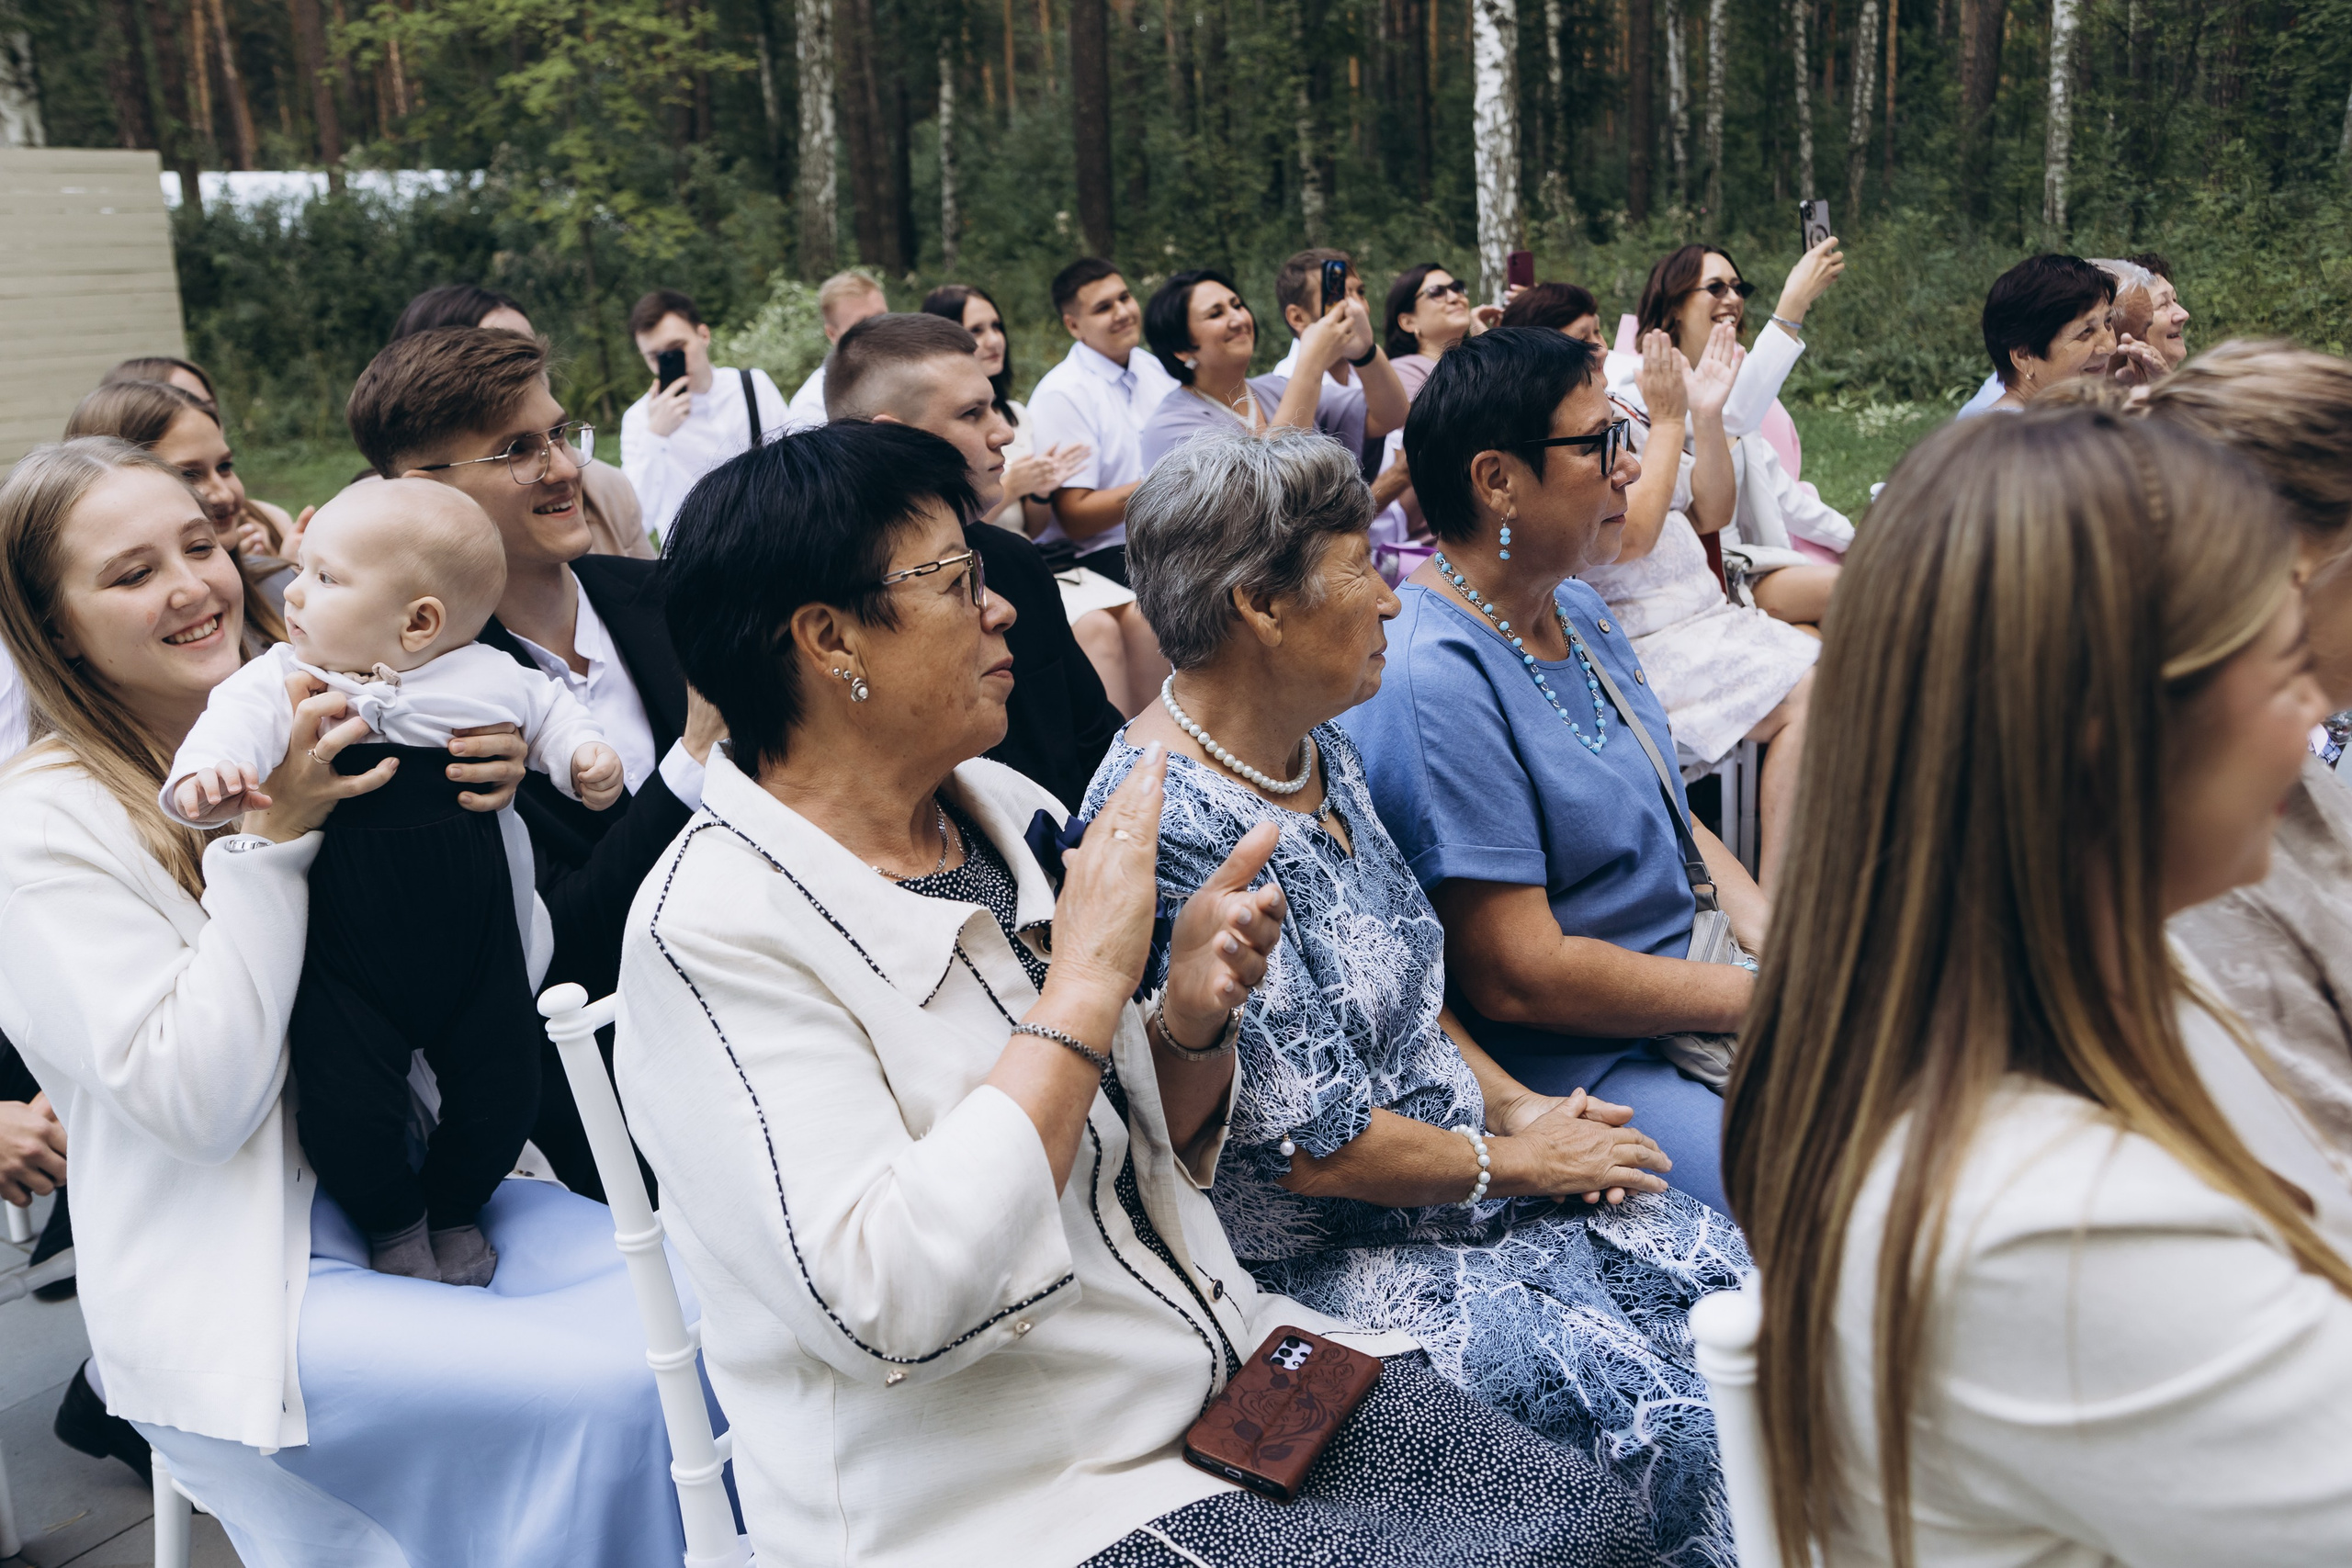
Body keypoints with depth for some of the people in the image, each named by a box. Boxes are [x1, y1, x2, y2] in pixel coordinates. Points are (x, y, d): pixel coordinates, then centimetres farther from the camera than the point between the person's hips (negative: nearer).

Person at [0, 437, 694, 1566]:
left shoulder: (301, 729, 6)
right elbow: (196, 1103, -17)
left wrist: (489, 805, -9)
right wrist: (271, 834, -20)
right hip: (240, 1282, -5)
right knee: (617, 1387, -22)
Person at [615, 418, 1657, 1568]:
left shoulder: (1002, 808, 5)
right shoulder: (715, 931, -17)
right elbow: (884, 1302, -28)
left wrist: (1193, 1017, -8)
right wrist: (1085, 984, -24)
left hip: (1230, 1368, 7)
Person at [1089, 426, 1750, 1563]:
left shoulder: (1320, 752, 5)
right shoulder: (1173, 829, -25)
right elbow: (1317, 1147, -22)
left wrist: (1521, 1106, 3)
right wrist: (1514, 1161, -9)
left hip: (1473, 1167, 9)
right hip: (1318, 1257, -9)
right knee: (1668, 1429, -17)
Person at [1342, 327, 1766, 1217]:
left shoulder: (1577, 610, 7)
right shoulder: (1433, 678, -24)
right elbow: (1517, 977, -24)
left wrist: (1774, 935, -1)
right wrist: (1762, 1000, -16)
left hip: (1693, 967, 10)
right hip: (1573, 1066, -9)